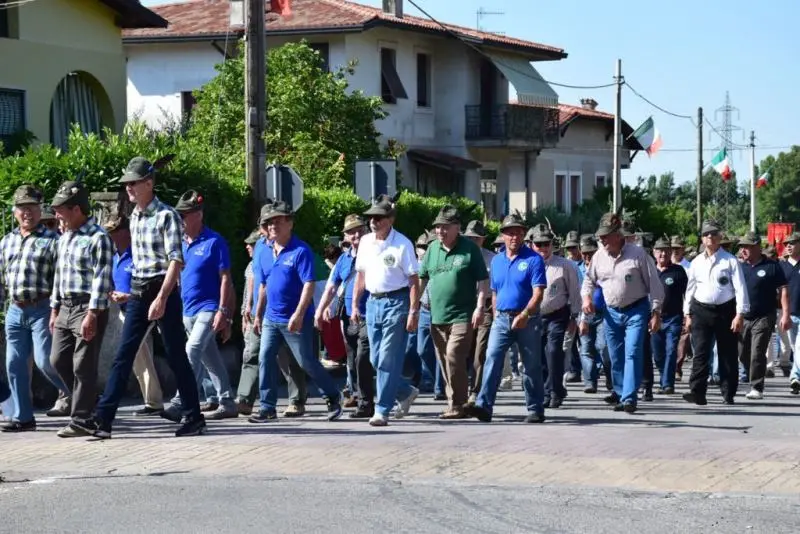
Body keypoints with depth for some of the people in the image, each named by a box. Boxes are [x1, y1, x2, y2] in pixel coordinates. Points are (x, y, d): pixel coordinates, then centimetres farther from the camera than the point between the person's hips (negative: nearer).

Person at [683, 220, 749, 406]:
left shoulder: (730, 261, -3)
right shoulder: (696, 262, 8)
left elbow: (740, 288, -6)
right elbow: (690, 288, 15)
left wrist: (740, 314, -12)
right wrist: (687, 313, 12)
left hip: (725, 311, -2)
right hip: (701, 311, 2)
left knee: (727, 355, 6)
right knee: (701, 353, -7)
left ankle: (728, 393, 14)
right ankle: (697, 392, -12)